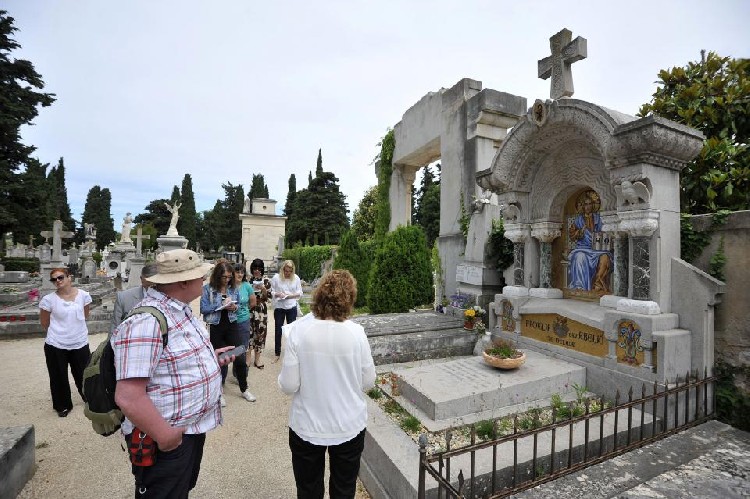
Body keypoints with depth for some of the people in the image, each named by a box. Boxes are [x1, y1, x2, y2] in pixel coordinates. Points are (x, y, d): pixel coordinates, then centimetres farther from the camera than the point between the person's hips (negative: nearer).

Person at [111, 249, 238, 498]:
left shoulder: (180, 309, 3)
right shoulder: (147, 321, -29)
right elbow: (128, 397, -30)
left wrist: (209, 357, 5)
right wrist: (165, 437, -23)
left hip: (194, 428, 9)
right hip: (169, 439, -9)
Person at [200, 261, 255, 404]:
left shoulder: (233, 288, 3)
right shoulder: (208, 288, -8)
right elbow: (203, 309, -11)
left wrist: (234, 307, -9)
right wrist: (221, 305, -20)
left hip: (231, 325, 3)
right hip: (215, 327, -3)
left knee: (240, 357, 1)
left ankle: (244, 389, 21)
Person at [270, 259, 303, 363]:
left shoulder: (296, 278, -5)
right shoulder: (276, 277, -8)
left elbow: (300, 293, -2)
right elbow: (271, 292, -3)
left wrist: (291, 295, -18)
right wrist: (278, 294, -22)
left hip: (292, 307, 1)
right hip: (279, 307, 0)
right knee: (278, 331, 8)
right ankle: (277, 354, 23)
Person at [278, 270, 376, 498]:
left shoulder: (298, 330, -19)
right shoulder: (356, 332, -18)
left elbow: (288, 386, -14)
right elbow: (368, 382, -7)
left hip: (307, 427, 0)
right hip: (349, 427, 0)